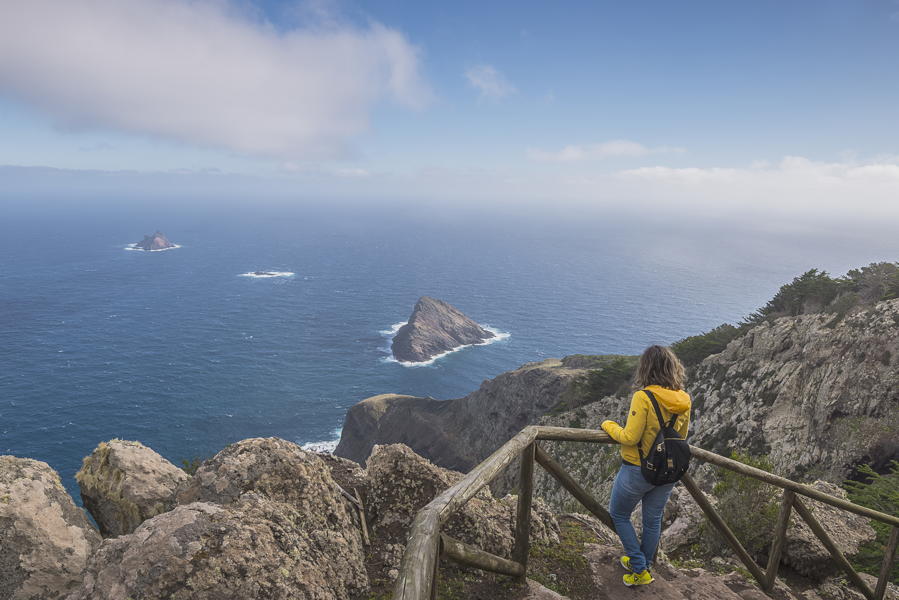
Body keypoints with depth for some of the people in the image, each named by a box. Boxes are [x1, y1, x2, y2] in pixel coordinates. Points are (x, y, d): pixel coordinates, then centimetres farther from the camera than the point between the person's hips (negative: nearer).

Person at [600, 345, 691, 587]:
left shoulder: (643, 397, -27)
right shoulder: (684, 399, -6)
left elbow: (629, 438, -24)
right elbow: (682, 436, 8)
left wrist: (608, 425, -7)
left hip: (637, 470, -6)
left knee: (619, 515, 17)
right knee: (653, 520, 22)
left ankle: (639, 569, 19)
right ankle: (644, 565, 41)